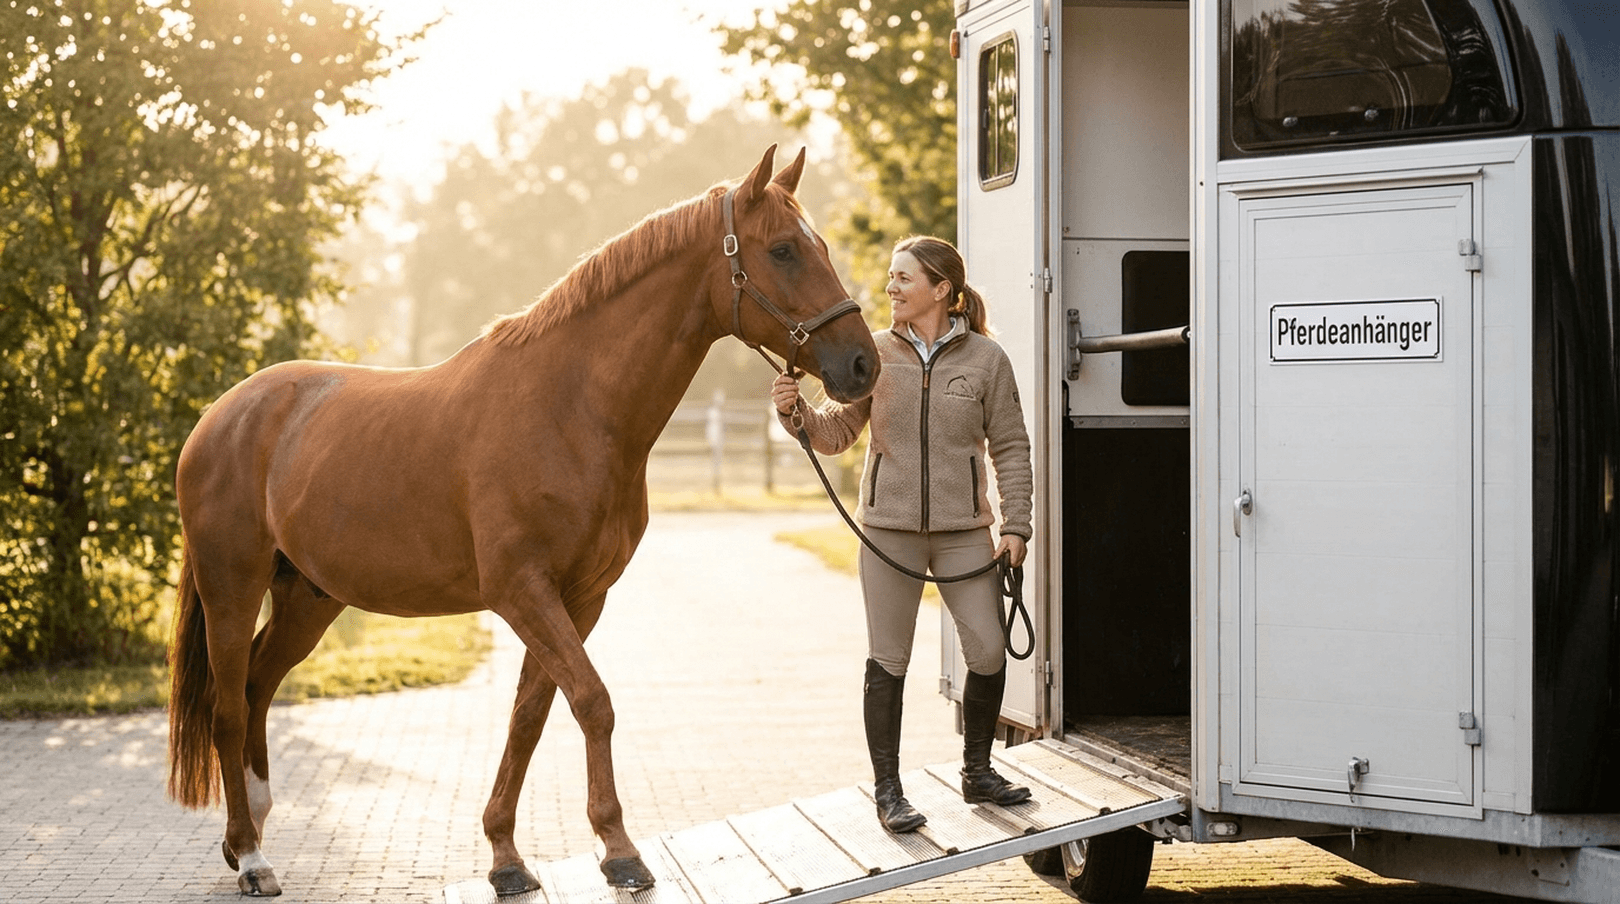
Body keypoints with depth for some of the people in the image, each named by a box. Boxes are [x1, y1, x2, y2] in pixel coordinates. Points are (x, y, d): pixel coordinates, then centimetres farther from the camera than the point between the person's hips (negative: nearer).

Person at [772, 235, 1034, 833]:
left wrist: (1016, 526, -4)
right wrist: (794, 411, -14)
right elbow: (837, 432, 5)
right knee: (888, 662, 3)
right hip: (889, 529, 0)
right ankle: (887, 790, 13)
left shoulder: (985, 359, -1)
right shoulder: (875, 354, 2)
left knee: (989, 653, -1)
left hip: (963, 530, 0)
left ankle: (977, 772, 21)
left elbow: (1011, 448, 2)